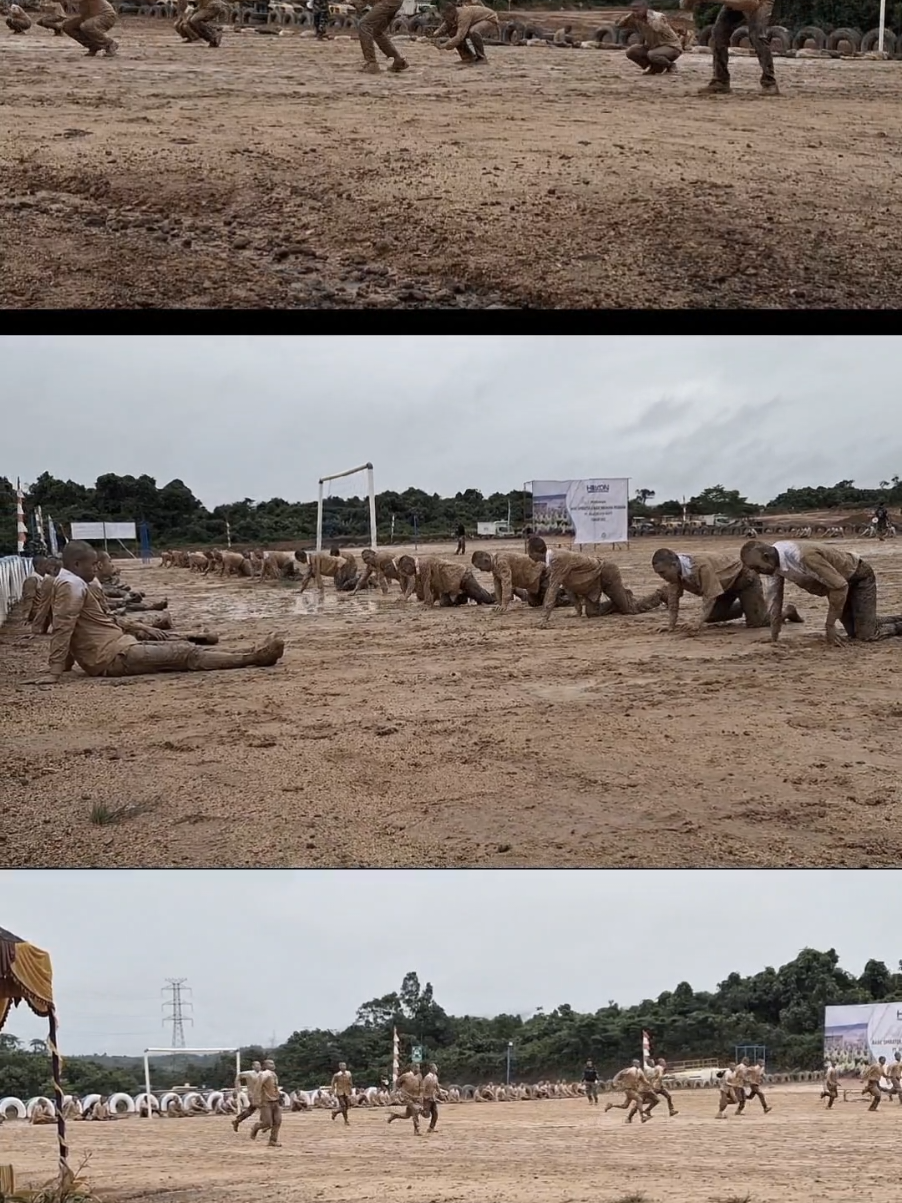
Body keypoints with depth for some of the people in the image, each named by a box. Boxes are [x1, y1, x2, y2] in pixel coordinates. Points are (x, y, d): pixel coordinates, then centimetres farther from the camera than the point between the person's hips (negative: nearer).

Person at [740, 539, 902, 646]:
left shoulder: (803, 557, -41)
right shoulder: (775, 560, -16)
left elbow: (840, 586, -36)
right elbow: (775, 599, -4)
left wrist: (829, 626, -30)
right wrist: (773, 639, -5)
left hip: (858, 577, -8)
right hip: (839, 582, 8)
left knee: (867, 635, -15)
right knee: (855, 633, 13)